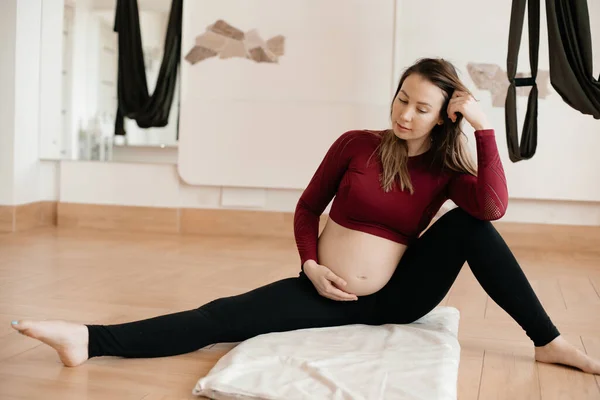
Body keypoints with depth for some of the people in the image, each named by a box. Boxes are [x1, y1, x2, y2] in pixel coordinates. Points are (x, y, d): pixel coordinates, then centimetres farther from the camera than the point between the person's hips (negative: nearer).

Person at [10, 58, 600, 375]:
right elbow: (307, 208, 5)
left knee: (468, 224, -18)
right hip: (328, 291, -1)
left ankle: (549, 343, -12)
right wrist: (311, 265, -10)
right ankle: (89, 340, -23)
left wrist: (484, 127, -22)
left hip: (398, 297, 1)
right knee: (222, 318, -19)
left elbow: (494, 207, -23)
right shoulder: (356, 144, -3)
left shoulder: (447, 169, -2)